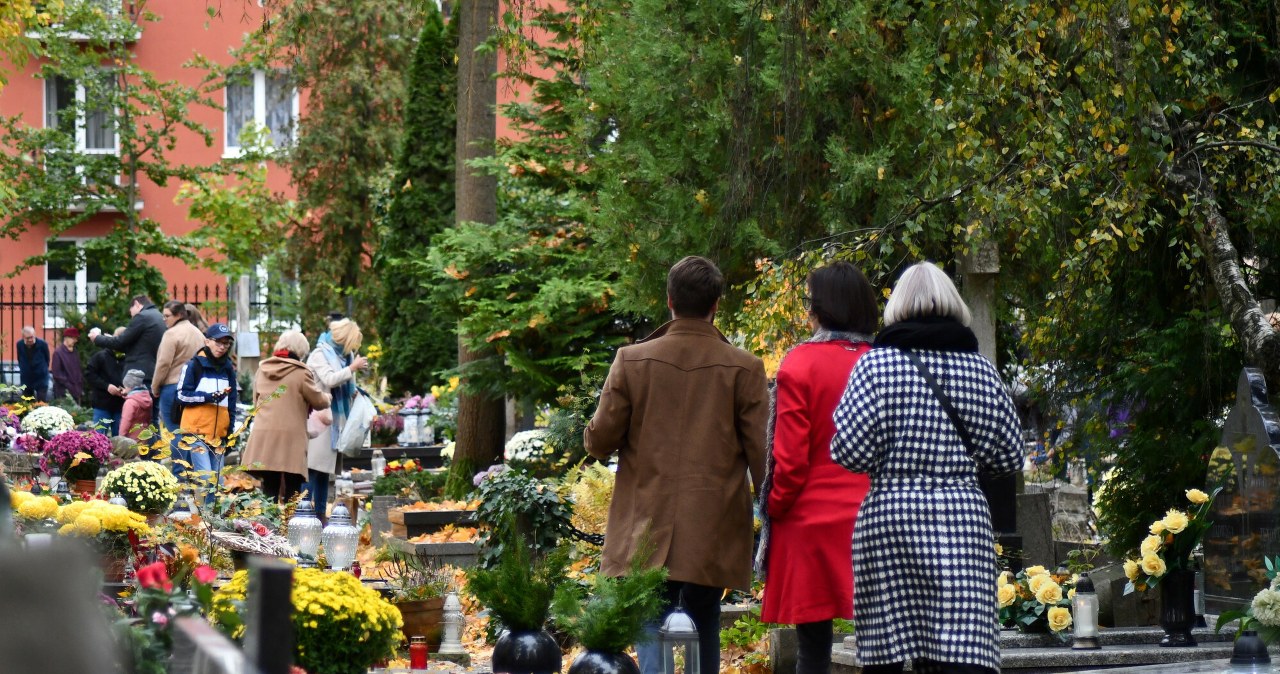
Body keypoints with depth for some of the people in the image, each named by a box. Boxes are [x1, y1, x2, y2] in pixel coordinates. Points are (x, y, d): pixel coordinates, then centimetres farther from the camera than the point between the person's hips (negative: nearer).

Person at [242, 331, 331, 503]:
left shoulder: (262, 370, 11)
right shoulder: (301, 373, -7)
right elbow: (320, 402, 1)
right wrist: (327, 396, 22)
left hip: (263, 437, 5)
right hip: (291, 438, -5)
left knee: (269, 491, 8)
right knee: (292, 493, -1)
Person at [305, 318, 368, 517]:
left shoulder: (343, 355, 16)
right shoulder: (320, 354, -7)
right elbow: (330, 379, -20)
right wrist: (353, 368, -13)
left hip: (336, 418, 8)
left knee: (325, 467, 10)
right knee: (312, 466, -12)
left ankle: (320, 513, 13)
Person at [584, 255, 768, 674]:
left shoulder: (632, 360, -3)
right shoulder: (744, 368, -5)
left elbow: (599, 441, -1)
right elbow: (762, 452, -5)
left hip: (648, 529, 0)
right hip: (713, 535, 1)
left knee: (653, 632, 1)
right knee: (703, 634, 14)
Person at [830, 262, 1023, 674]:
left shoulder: (876, 364, -1)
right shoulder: (979, 368, 7)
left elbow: (851, 451, -8)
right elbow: (1009, 456, 9)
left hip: (889, 517, -1)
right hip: (962, 516, 1)